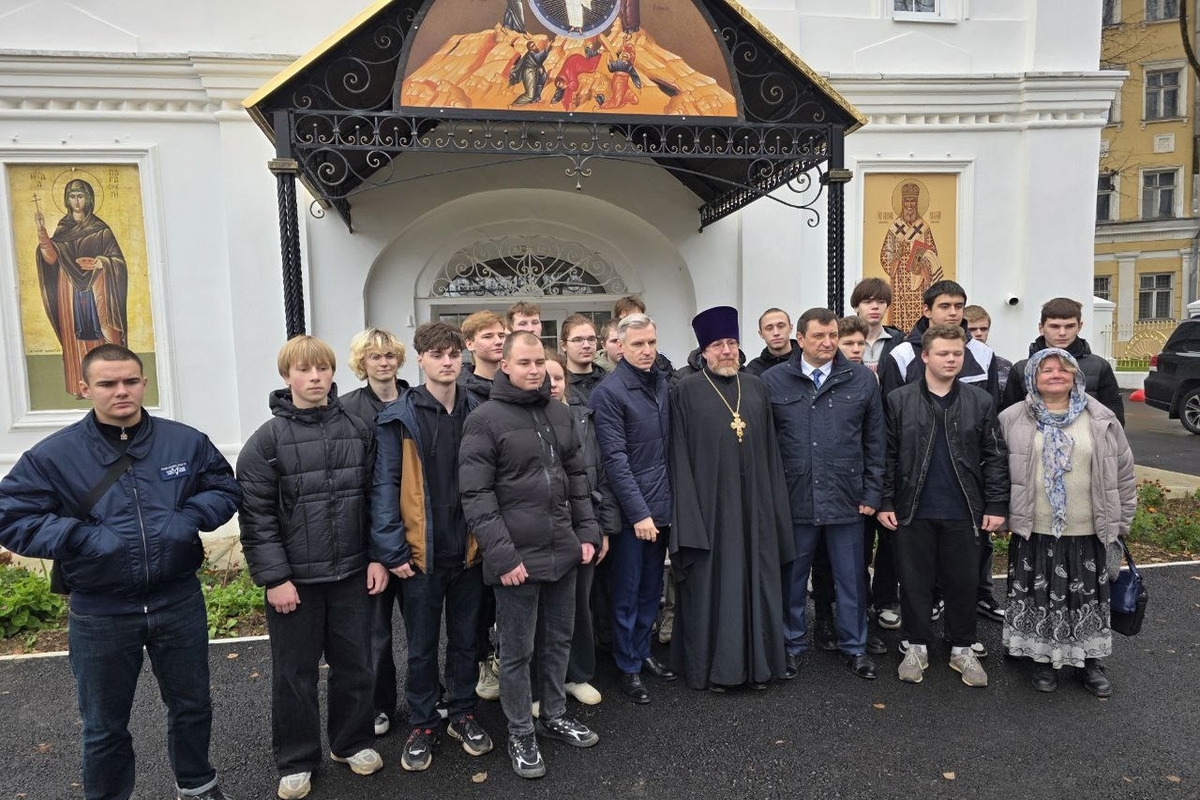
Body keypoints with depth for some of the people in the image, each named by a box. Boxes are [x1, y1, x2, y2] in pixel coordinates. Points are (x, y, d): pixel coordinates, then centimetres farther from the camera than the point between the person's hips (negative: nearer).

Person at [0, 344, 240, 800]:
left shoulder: (186, 441, -3)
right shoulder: (54, 454, -7)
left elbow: (225, 489, 5)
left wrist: (188, 519, -13)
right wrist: (83, 537, -18)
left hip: (179, 602, 2)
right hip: (100, 614, -1)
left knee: (192, 705, 20)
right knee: (105, 726, 17)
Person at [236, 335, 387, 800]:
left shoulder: (359, 430, 2)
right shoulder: (267, 440, -7)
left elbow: (377, 499, 5)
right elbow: (256, 517, -8)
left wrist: (378, 558, 1)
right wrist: (274, 578, -12)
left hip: (352, 573, 3)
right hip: (295, 578, -2)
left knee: (355, 664, 14)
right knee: (295, 673, 12)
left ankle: (352, 742, 36)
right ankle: (296, 760, 31)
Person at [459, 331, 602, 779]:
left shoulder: (560, 414, 8)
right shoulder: (485, 419, -11)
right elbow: (475, 495, -15)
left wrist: (587, 532, 8)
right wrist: (502, 555, -18)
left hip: (562, 552, 6)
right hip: (517, 557, -6)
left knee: (558, 640, 19)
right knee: (517, 651, 9)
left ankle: (554, 716, 38)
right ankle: (520, 734, 27)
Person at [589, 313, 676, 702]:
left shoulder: (663, 384, 8)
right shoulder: (609, 393, -12)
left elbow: (669, 446, 12)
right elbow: (615, 459, -16)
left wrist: (667, 500, 7)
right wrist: (638, 513, -17)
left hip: (661, 506, 6)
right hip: (631, 511, -6)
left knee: (652, 589, 18)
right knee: (627, 592, 6)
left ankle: (643, 652, 34)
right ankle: (628, 667, 21)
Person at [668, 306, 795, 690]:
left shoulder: (755, 388, 9)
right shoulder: (686, 391, -3)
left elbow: (769, 451, 10)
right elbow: (680, 457, -6)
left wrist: (773, 503, 6)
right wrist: (688, 511, -12)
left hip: (753, 505, 4)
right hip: (709, 504, -4)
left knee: (756, 580, 11)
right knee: (710, 584, 5)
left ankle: (757, 661, 25)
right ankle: (710, 665, 20)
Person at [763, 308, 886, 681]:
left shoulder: (862, 379, 2)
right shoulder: (773, 381, -1)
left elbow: (874, 441, 6)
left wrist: (872, 493, 3)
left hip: (846, 499, 1)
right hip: (793, 500, -1)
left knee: (851, 577, 13)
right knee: (792, 577, 12)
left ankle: (854, 646, 32)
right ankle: (793, 645, 30)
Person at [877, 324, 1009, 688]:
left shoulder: (981, 402, 3)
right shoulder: (898, 401, -1)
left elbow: (994, 457, 4)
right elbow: (888, 456, 1)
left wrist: (996, 505, -1)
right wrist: (886, 502, -2)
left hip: (963, 512, 1)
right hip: (913, 511, -1)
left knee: (963, 582, 11)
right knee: (914, 581, 9)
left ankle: (962, 648, 28)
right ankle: (916, 645, 25)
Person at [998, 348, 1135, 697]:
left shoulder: (1101, 419, 1)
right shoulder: (1013, 420, -3)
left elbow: (1123, 472, 7)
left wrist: (1120, 522, 8)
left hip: (1088, 534, 1)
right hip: (1034, 533, -1)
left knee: (1088, 600, 12)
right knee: (1040, 598, 9)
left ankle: (1090, 661, 31)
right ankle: (1045, 659, 27)